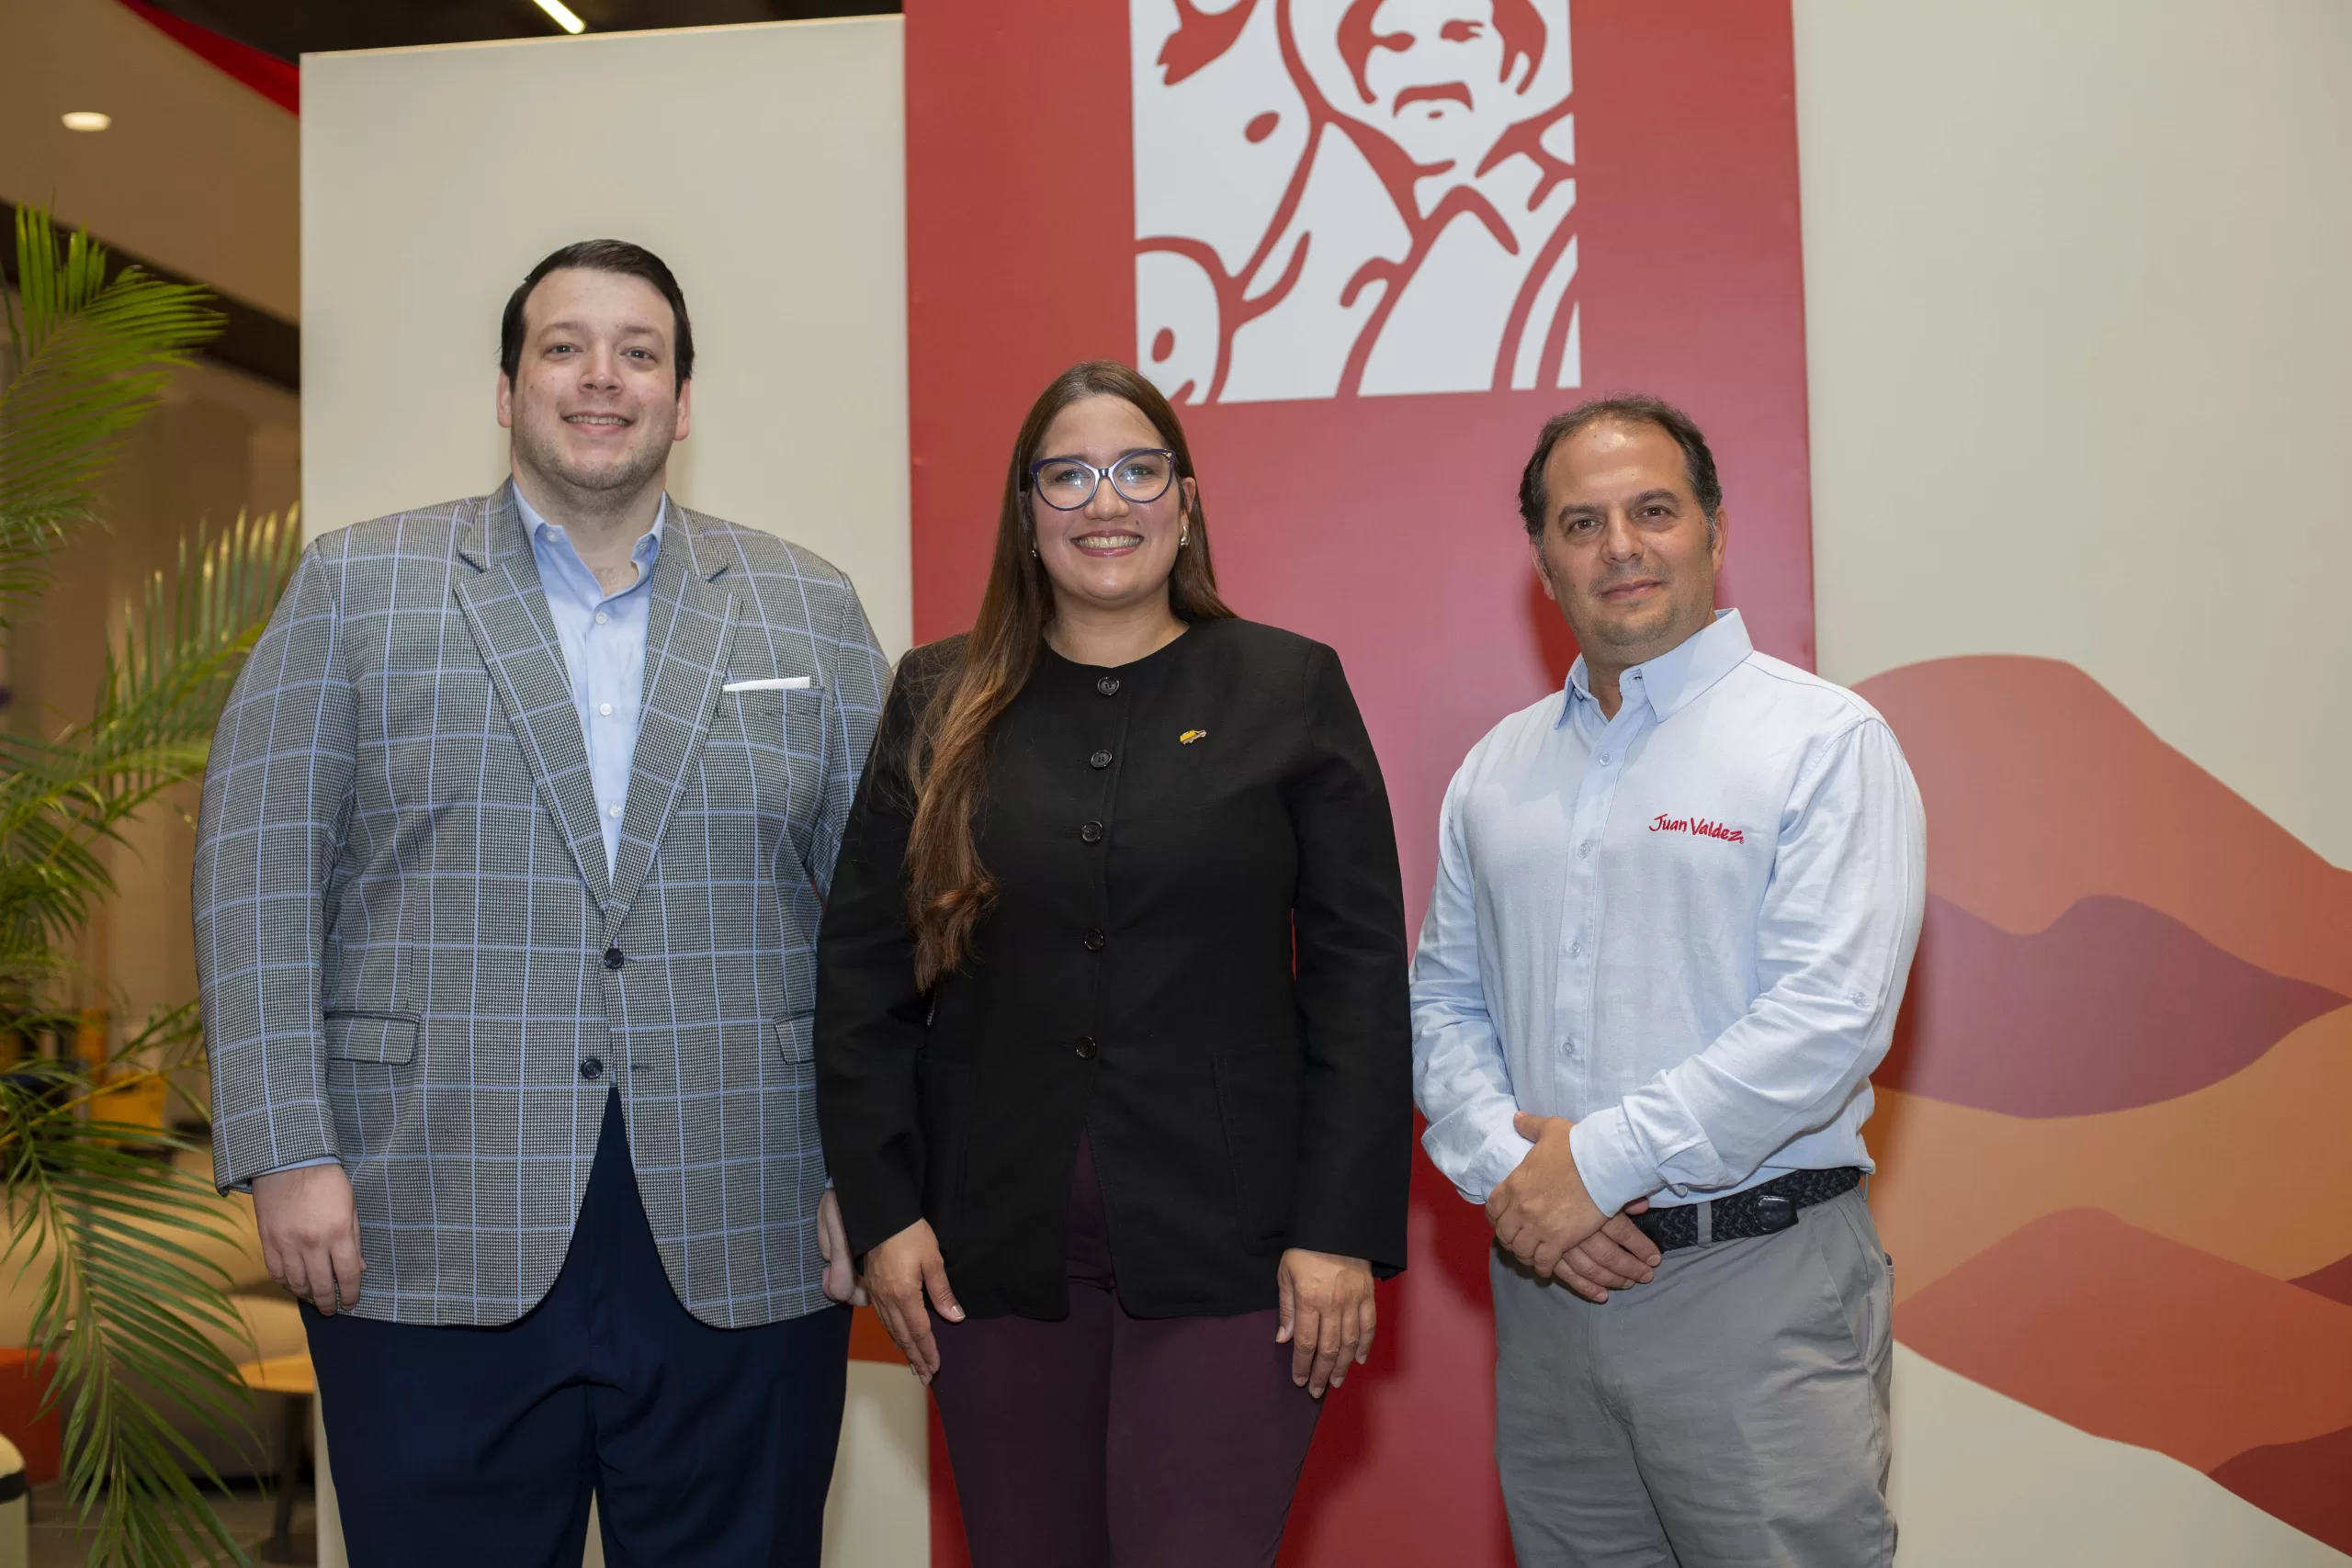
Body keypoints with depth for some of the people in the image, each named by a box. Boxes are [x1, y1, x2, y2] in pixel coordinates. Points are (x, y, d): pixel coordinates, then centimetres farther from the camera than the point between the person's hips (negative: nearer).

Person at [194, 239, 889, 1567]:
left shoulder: (810, 608, 8)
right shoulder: (357, 587, 5)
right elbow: (261, 875, 1)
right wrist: (290, 1151, -7)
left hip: (742, 1253, 2)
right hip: (432, 1246, -1)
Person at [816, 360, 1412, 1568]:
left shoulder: (1291, 687, 2)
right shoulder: (939, 703, 7)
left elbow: (1359, 972, -1)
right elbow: (860, 969, 7)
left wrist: (1343, 1230, -7)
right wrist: (881, 1207, 0)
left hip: (1224, 1245, -2)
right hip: (994, 1246, 2)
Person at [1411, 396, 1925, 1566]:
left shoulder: (1824, 740, -6)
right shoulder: (1496, 769, 12)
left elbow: (1830, 1015, -15)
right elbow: (1442, 999, 12)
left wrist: (1602, 1161, -15)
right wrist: (1508, 1171, -5)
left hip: (1755, 1290, -4)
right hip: (1548, 1277, 5)